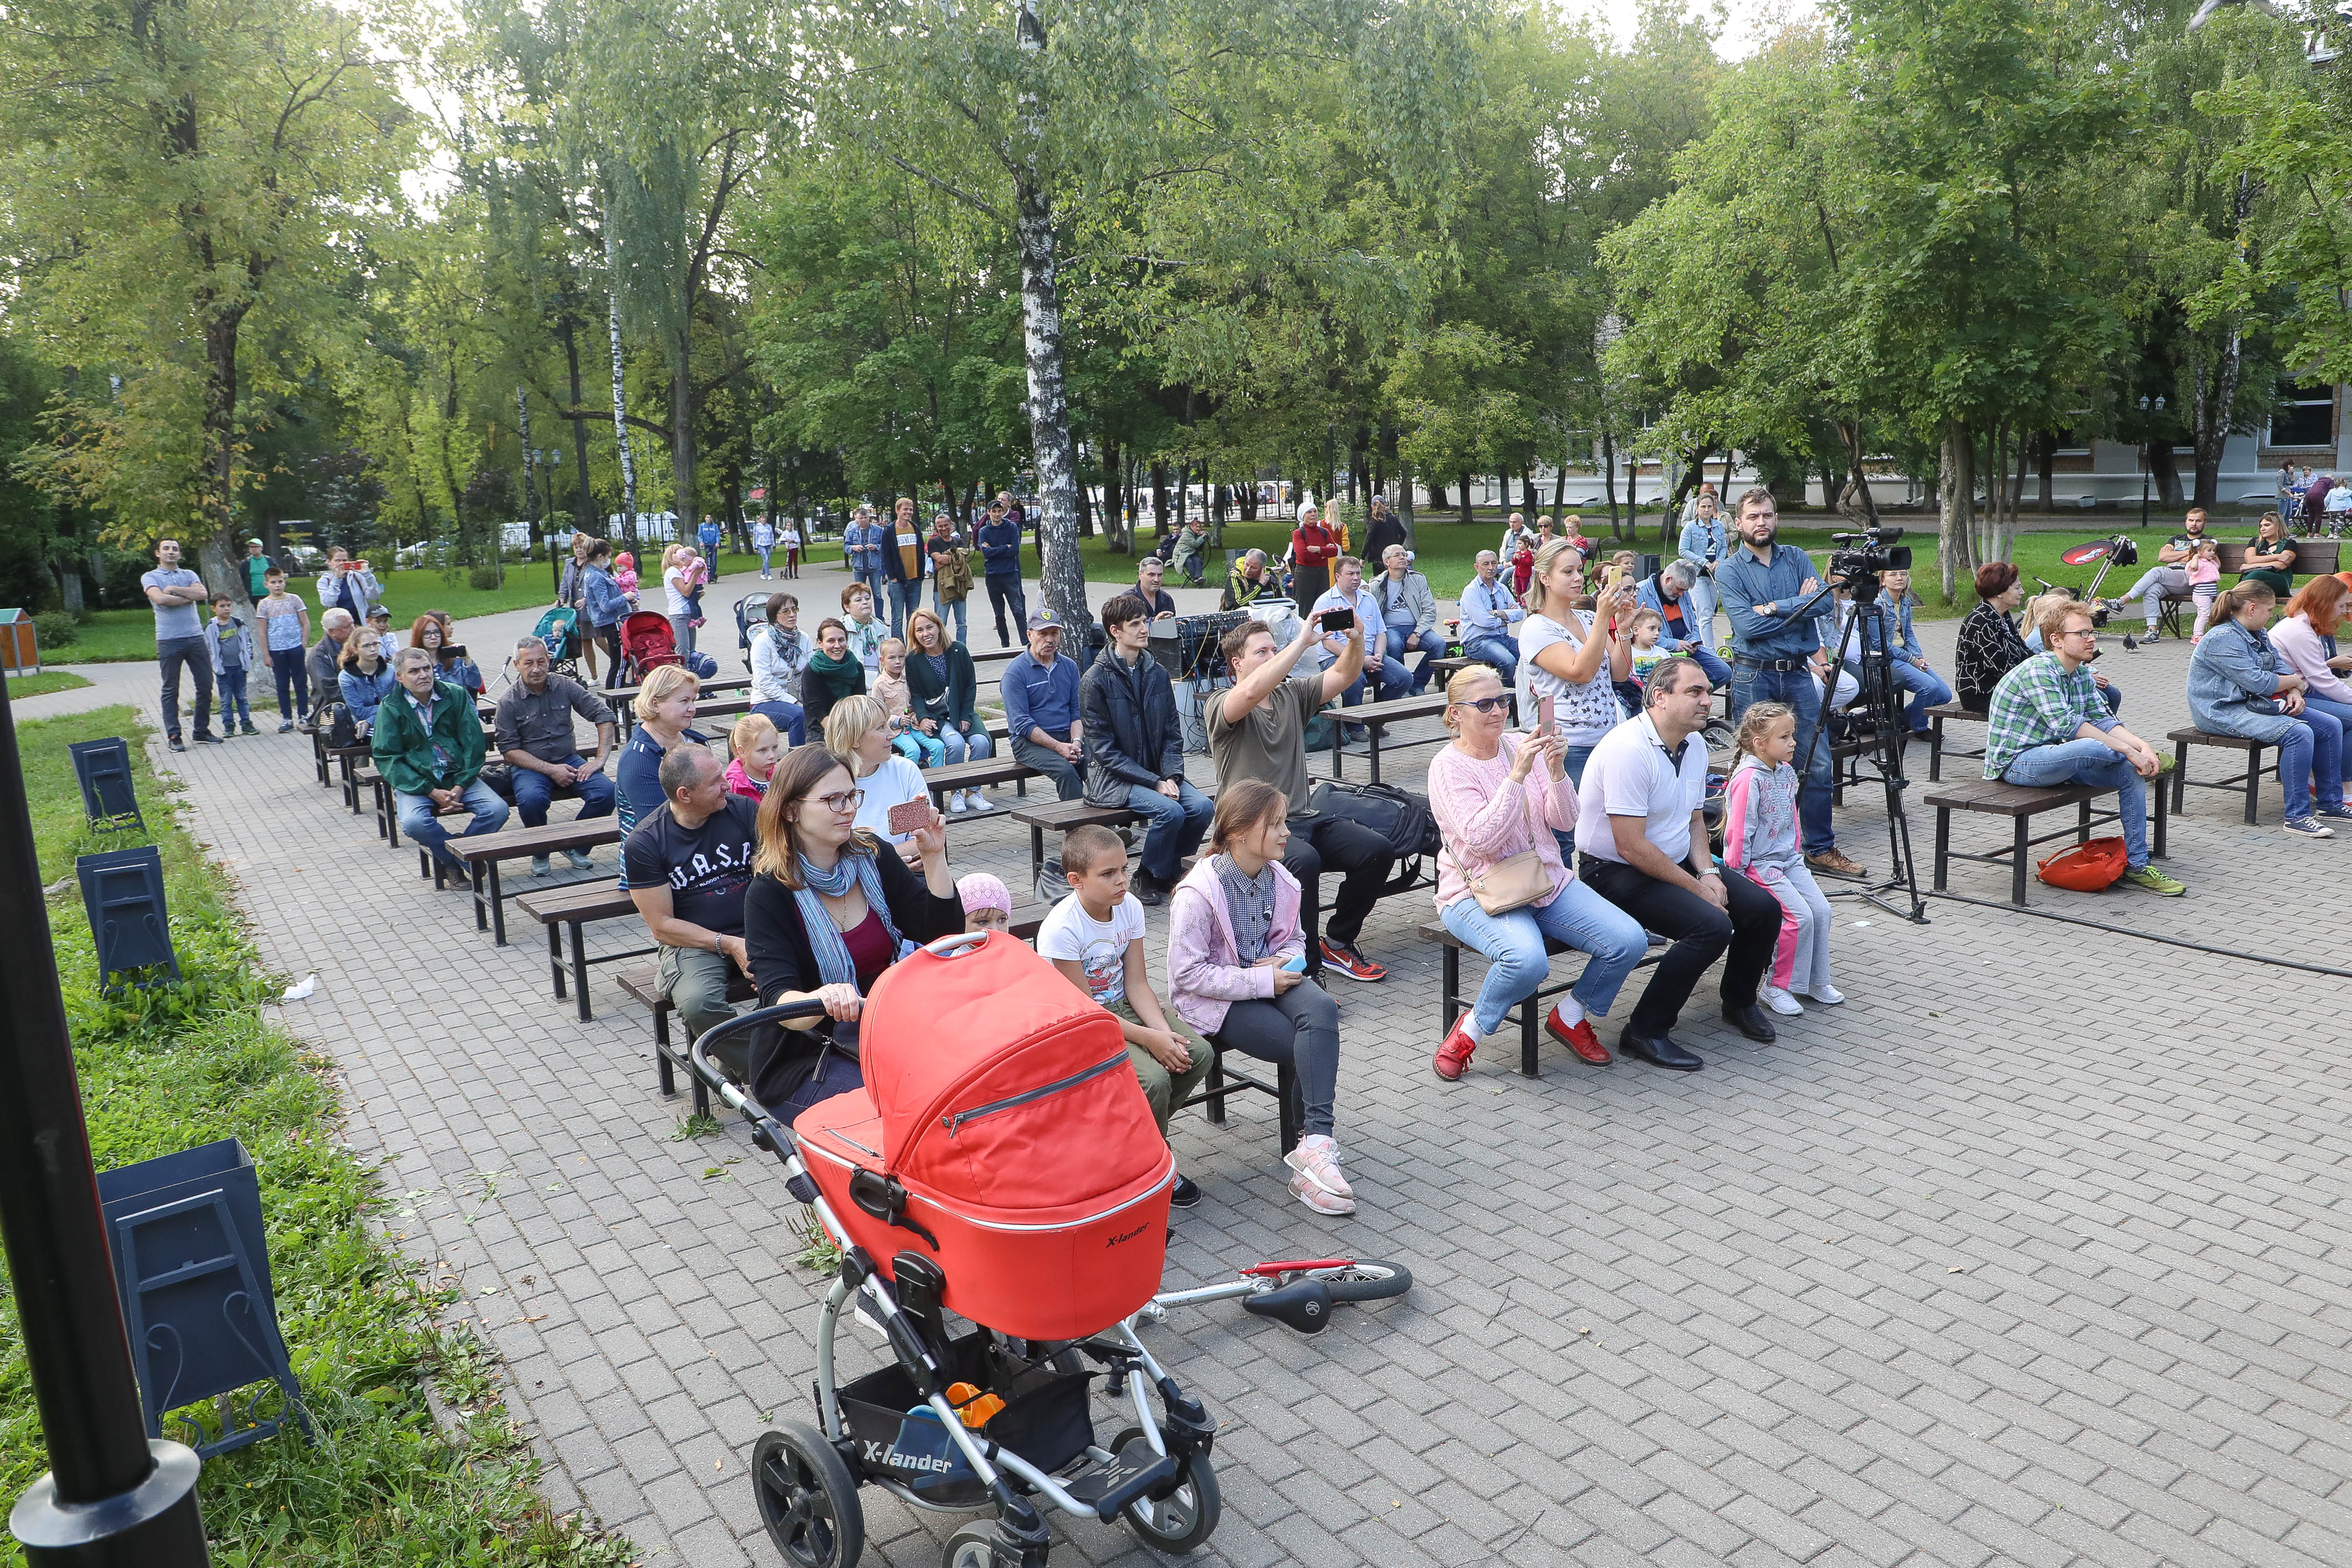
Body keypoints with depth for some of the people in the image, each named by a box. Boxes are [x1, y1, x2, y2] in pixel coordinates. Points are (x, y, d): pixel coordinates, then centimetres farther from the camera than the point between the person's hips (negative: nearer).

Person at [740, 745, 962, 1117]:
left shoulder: (872, 856, 1)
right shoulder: (769, 892, -13)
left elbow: (943, 935, 2)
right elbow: (779, 999, -25)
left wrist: (933, 858, -11)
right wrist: (820, 999, -48)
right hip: (802, 1062, -5)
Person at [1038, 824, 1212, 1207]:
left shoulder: (1129, 906, -4)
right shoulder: (1060, 929, -23)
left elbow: (1136, 983, -3)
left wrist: (1165, 1031, -20)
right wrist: (1149, 1038, -26)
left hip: (1124, 1007, 7)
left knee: (1198, 1054, -14)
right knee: (1153, 1079, -28)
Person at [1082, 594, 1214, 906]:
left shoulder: (1157, 674, 9)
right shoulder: (1095, 681, -9)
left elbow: (1173, 734, 10)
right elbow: (1104, 750, -12)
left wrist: (1171, 776, -9)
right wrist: (1155, 782, -18)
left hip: (1158, 772, 6)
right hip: (1113, 778, -5)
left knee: (1202, 806, -20)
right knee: (1170, 811, -28)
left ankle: (1169, 870, 3)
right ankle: (1148, 880, -4)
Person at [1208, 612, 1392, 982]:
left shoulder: (1291, 694, 15)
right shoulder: (1222, 706, -5)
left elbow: (1344, 675, 7)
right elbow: (1252, 691, -28)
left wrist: (1356, 641, -14)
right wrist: (1302, 641, -27)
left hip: (1305, 817, 7)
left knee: (1378, 851, -14)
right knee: (1304, 861, -36)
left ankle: (1336, 944, 6)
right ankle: (1306, 964, -19)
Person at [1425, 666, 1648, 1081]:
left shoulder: (1522, 745, 6)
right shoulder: (1448, 767, -9)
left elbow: (1564, 822, 3)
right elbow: (1480, 839, -23)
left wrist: (1557, 773, -15)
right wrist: (1517, 775, -28)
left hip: (1549, 882, 6)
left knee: (1629, 941, -13)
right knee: (1527, 959, -35)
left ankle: (1570, 1017, 11)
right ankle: (1471, 1029, -7)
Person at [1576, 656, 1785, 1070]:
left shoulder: (1694, 745, 5)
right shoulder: (1628, 749, -25)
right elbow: (1632, 847, -26)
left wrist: (1708, 872, -1)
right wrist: (1697, 888, -18)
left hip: (1676, 861, 9)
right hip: (1617, 871, -9)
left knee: (1764, 910, -1)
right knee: (1712, 925, -27)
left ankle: (1739, 1001, 26)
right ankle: (1645, 1032, -13)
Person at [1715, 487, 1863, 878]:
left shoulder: (1797, 559, 11)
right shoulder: (1728, 570, 0)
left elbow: (1827, 602, -5)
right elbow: (1747, 626, -14)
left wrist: (1774, 607, -13)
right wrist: (1800, 606, -7)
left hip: (1798, 673, 3)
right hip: (1753, 676, -3)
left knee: (1818, 764, 2)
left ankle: (1821, 848, 13)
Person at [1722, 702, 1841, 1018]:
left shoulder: (1786, 771, 7)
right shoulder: (1749, 778, -20)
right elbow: (1739, 831, -19)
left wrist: (1795, 854, 20)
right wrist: (1735, 876, -16)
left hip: (1788, 859, 9)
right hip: (1759, 863, -9)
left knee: (1821, 910, 0)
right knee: (1800, 916, -16)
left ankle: (1815, 980, 17)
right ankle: (1776, 987, -1)